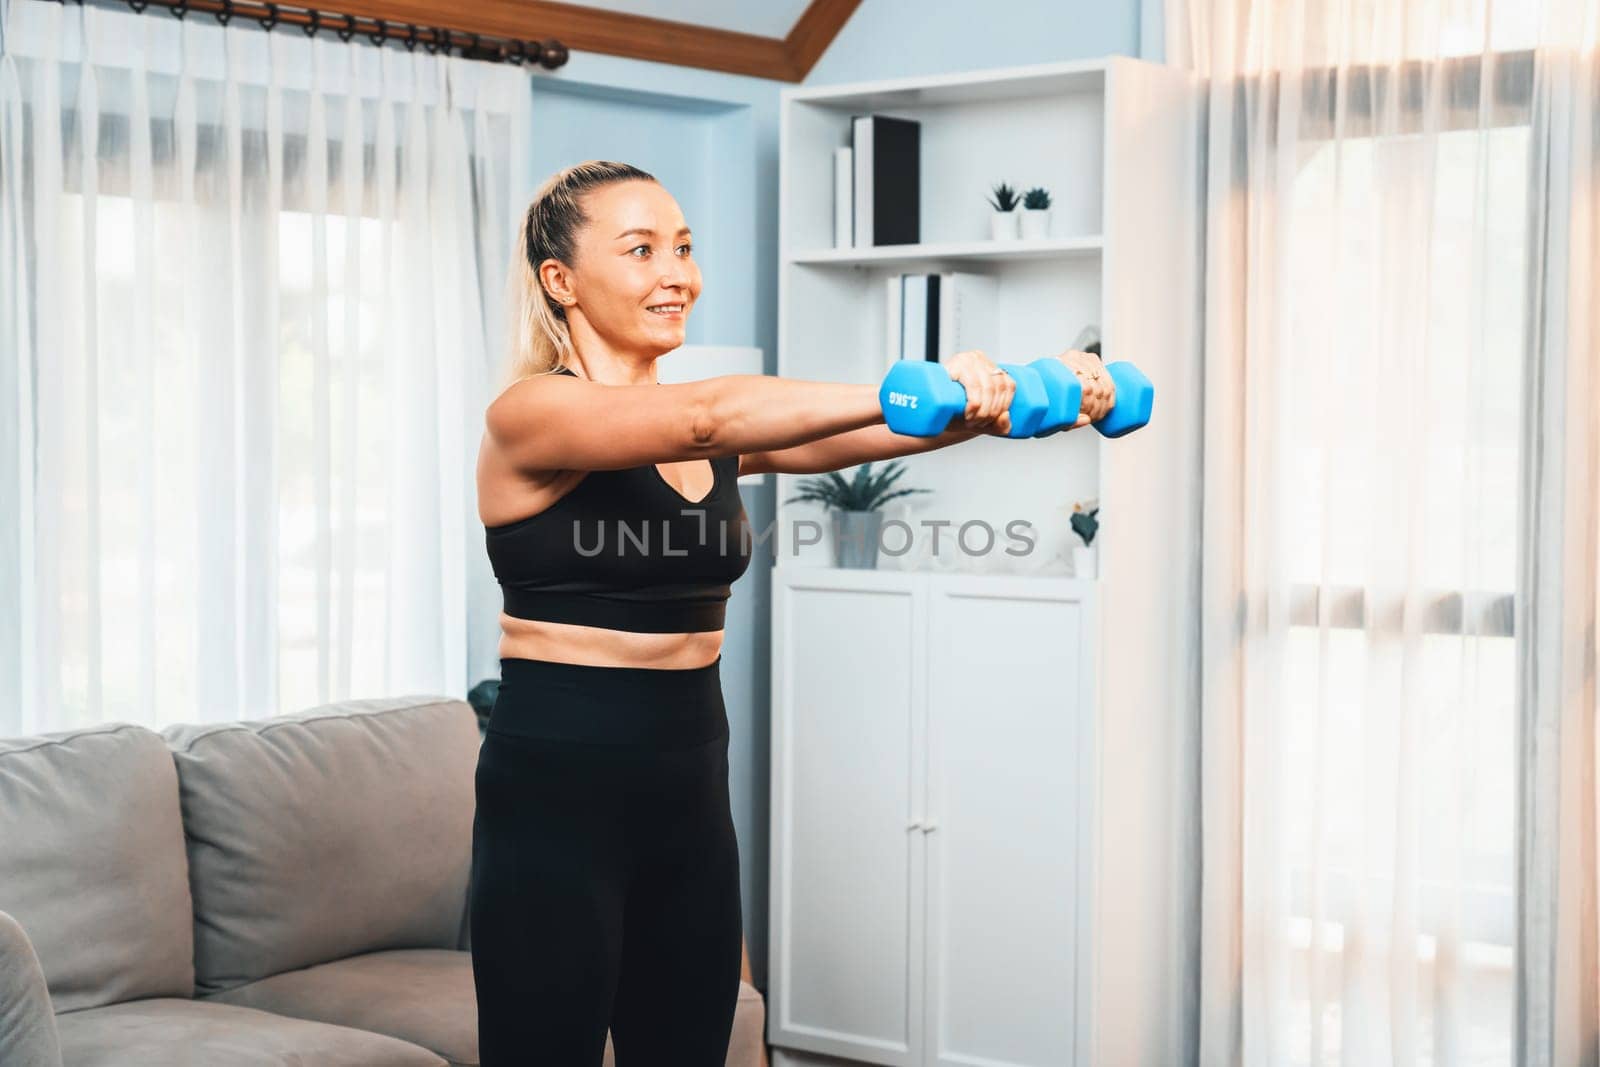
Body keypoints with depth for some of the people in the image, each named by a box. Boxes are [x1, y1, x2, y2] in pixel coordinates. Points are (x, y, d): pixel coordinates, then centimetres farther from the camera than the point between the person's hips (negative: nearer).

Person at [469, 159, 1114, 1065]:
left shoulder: (720, 438, 10)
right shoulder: (531, 414, -11)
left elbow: (846, 439, -6)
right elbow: (705, 418, -28)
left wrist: (998, 402, -24)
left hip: (690, 794, 7)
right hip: (557, 794, -7)